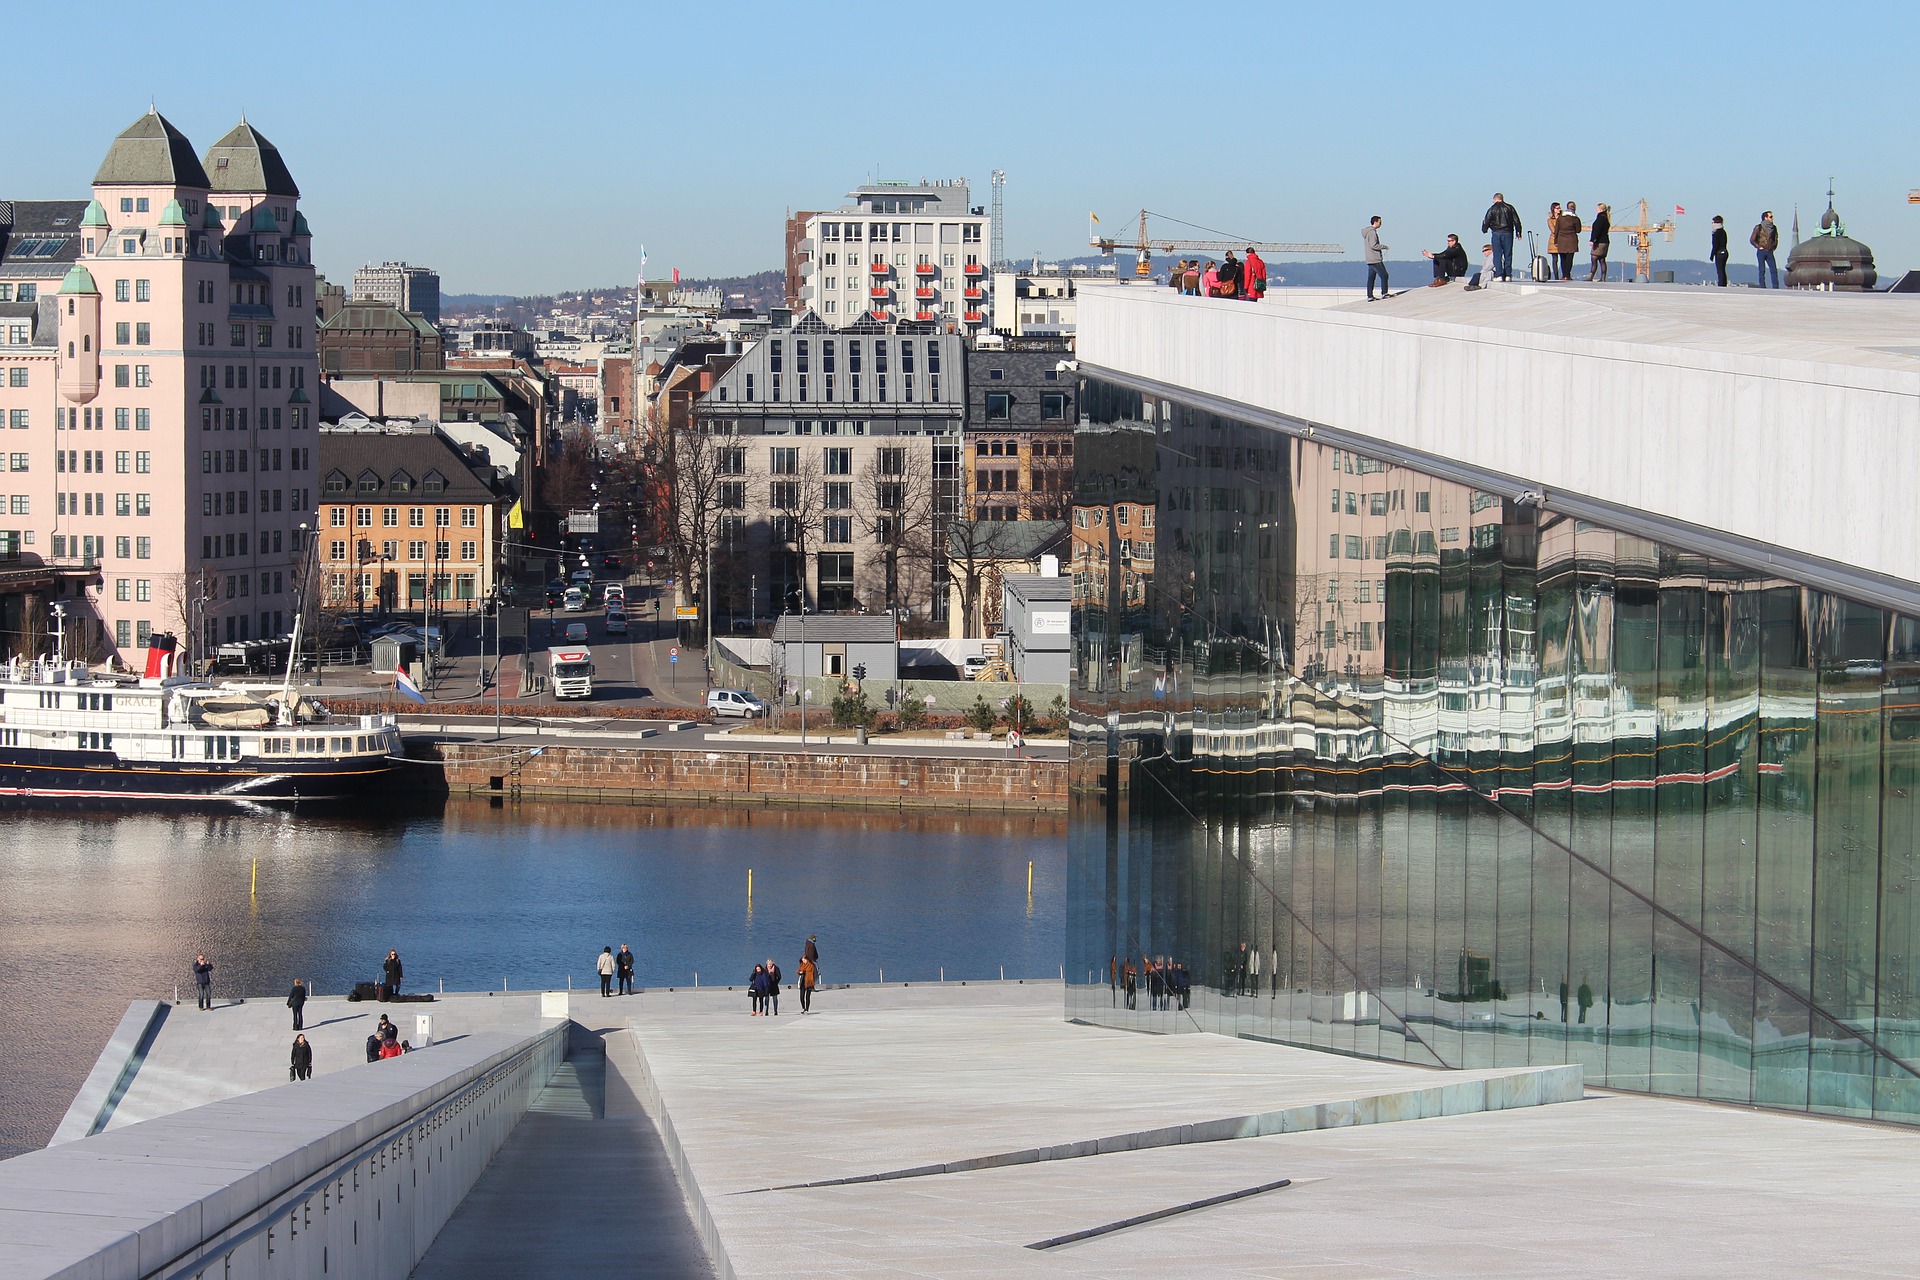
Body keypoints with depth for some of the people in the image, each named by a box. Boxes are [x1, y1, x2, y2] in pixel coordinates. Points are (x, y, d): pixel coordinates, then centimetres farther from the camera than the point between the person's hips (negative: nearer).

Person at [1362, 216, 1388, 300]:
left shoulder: (1367, 232, 17)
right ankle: (1384, 293, -6)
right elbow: (1373, 245, -20)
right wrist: (1384, 247, -9)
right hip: (1375, 259, -10)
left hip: (1369, 259, 10)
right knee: (1384, 275, -6)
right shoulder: (1372, 232, -14)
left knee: (1371, 278, 8)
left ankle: (1369, 296, 7)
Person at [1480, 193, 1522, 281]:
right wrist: (1518, 232, 12)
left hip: (1496, 233, -2)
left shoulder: (1492, 209, 0)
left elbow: (1486, 221, 2)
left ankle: (1499, 274, -7)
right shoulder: (1509, 208, 6)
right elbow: (1516, 221, 6)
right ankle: (1508, 275, 3)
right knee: (1508, 255, 6)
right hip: (1508, 233, 2)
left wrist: (1484, 229, 21)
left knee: (1497, 255, 0)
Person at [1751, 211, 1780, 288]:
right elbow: (1752, 240, 1)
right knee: (1762, 270, -3)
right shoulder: (1758, 227, -2)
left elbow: (1776, 239, 24)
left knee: (1774, 270, -4)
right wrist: (1758, 247, -6)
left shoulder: (1774, 227, 10)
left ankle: (1776, 287, -2)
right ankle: (1762, 287, 0)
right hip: (1761, 252, -4)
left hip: (1770, 252, 4)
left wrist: (1774, 247, 11)